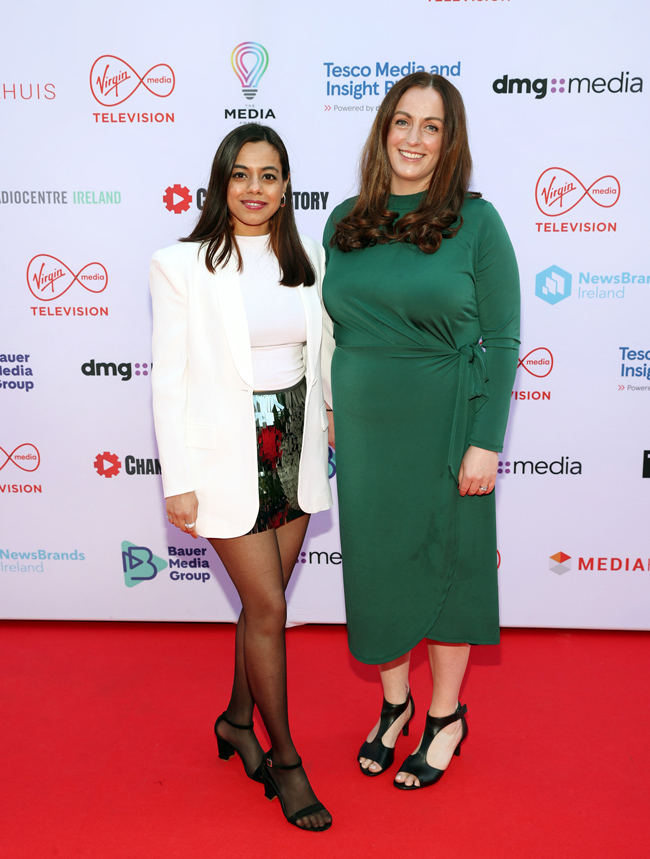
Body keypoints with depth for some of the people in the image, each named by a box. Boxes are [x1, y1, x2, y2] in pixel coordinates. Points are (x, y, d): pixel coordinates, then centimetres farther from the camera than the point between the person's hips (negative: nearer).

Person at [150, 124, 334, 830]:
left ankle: (238, 720, 39)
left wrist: (326, 429, 10)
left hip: (294, 448, 5)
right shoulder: (181, 266, -8)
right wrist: (178, 482, -10)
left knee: (265, 599, 15)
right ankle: (284, 759, 22)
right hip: (226, 454, -4)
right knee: (267, 606, 2)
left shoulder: (306, 260, 6)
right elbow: (168, 379, -8)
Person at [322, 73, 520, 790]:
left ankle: (446, 718, 31)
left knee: (442, 564, 9)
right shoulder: (346, 221, 5)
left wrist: (486, 443, -13)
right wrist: (333, 409, 9)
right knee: (375, 562, 13)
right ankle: (393, 704, 36)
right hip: (364, 429, 4)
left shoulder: (476, 222, -7)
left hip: (444, 427, -4)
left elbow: (501, 341, -8)